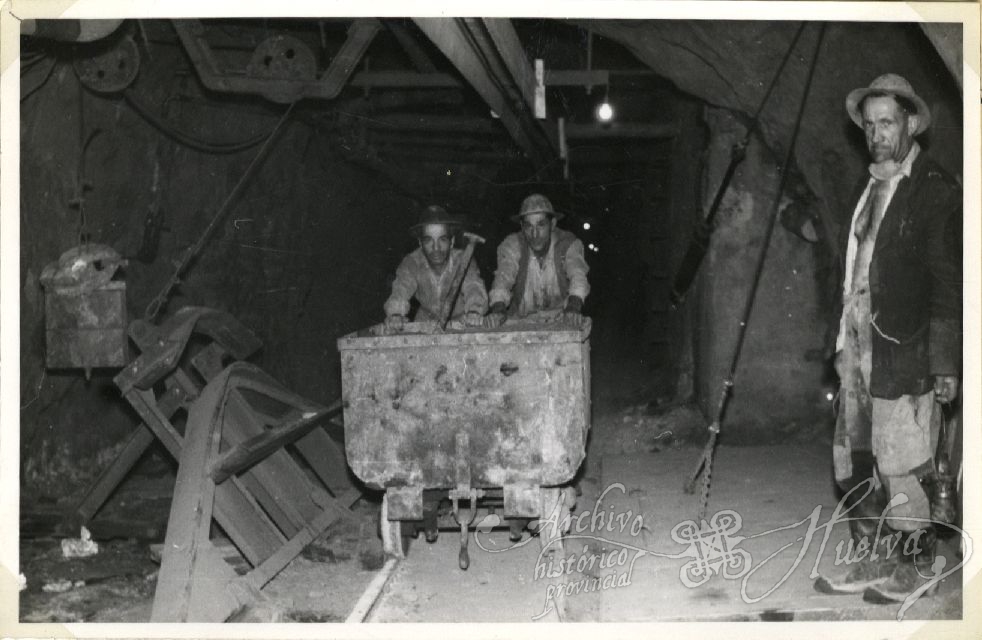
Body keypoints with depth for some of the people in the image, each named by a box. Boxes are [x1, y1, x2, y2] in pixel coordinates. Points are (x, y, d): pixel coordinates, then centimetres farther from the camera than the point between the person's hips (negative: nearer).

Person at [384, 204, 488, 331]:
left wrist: (474, 311, -61)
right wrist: (395, 314, -55)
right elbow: (401, 290, -31)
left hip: (461, 322, -1)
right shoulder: (411, 263, -18)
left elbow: (473, 287, -38)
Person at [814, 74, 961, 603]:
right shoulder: (868, 187, 16)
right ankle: (872, 562, 23)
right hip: (858, 346, 7)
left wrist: (945, 363, -14)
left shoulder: (935, 191, -6)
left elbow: (948, 283, -10)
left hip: (904, 353, -7)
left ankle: (916, 570, 14)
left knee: (901, 464, -1)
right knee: (854, 462, 11)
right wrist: (844, 340, 12)